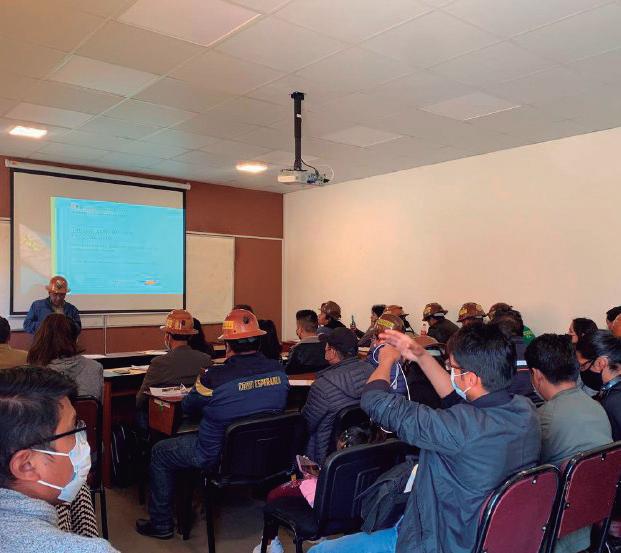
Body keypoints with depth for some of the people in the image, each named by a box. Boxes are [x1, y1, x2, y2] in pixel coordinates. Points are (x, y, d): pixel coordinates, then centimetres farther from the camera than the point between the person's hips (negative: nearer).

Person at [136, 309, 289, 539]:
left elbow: (187, 407, -9)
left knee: (159, 452, 18)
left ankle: (161, 524, 27)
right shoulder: (278, 370, -12)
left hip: (219, 457, -6)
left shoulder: (216, 377, -28)